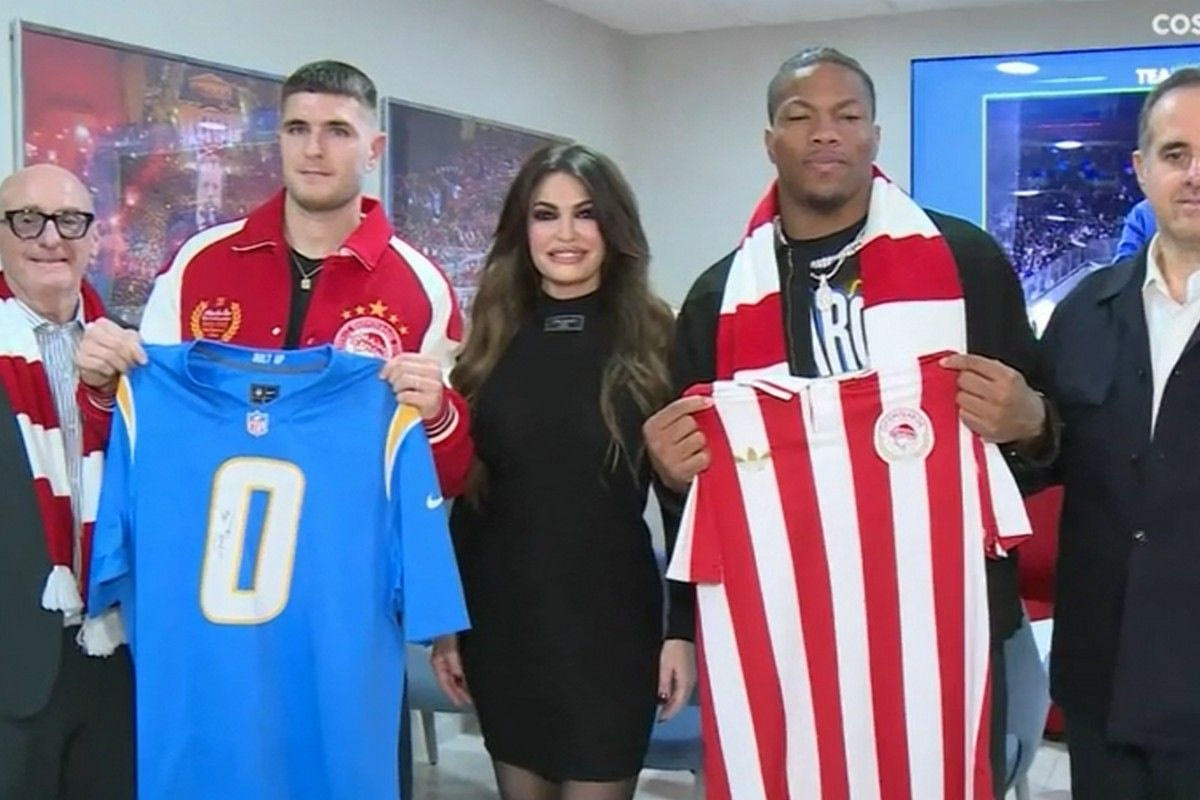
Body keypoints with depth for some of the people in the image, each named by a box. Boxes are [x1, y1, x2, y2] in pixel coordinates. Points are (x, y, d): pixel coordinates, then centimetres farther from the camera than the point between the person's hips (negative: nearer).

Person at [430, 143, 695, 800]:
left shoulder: (653, 342, -3)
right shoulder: (490, 341, 3)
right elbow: (463, 491, 5)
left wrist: (683, 627, -6)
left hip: (612, 620, -2)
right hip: (501, 618, 3)